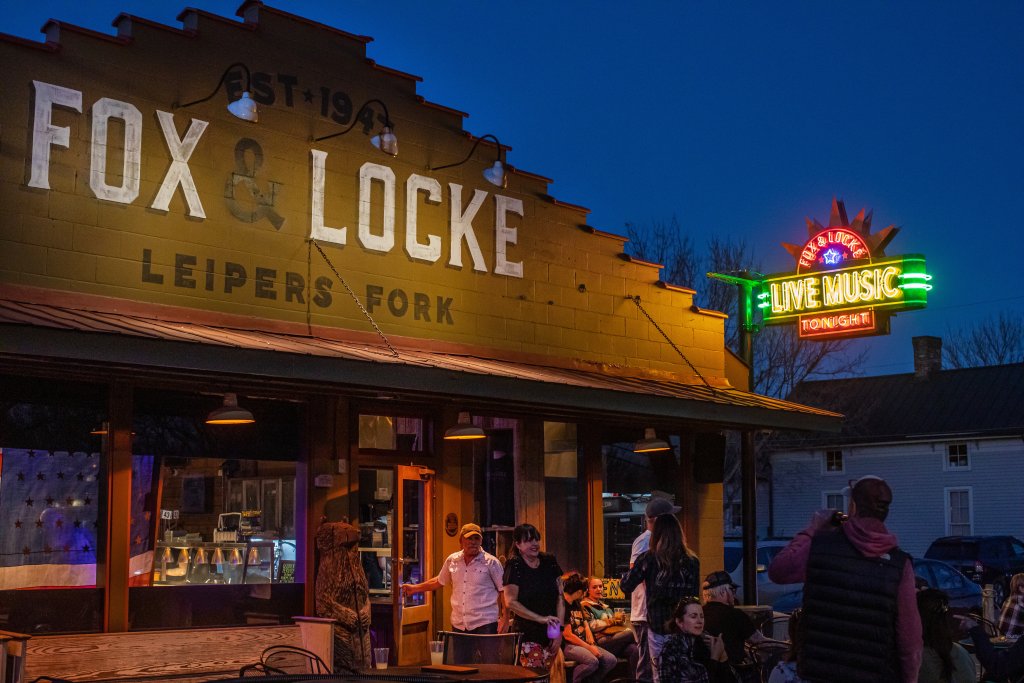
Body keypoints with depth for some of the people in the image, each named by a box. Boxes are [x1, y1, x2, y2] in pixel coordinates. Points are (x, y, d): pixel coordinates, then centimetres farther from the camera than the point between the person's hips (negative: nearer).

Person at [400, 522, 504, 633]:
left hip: (485, 624, -4)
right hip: (458, 624, 4)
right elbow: (439, 581, 25)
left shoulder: (491, 562, -4)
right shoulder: (452, 560, 8)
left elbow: (503, 590, 0)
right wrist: (414, 588, 29)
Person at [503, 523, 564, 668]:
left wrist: (559, 629, -1)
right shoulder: (514, 566, -5)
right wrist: (541, 619, -15)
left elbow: (560, 597, 8)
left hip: (550, 635, 4)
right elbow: (511, 602, -12)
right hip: (527, 636, -4)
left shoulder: (549, 562, 8)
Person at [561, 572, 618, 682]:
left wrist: (592, 644, -6)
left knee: (611, 660, -6)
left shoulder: (577, 605, 16)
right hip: (568, 646, -9)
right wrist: (589, 647, -14)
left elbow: (586, 627, 12)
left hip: (584, 643, 9)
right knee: (593, 662, -33)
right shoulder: (562, 606, -13)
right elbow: (567, 635, -16)